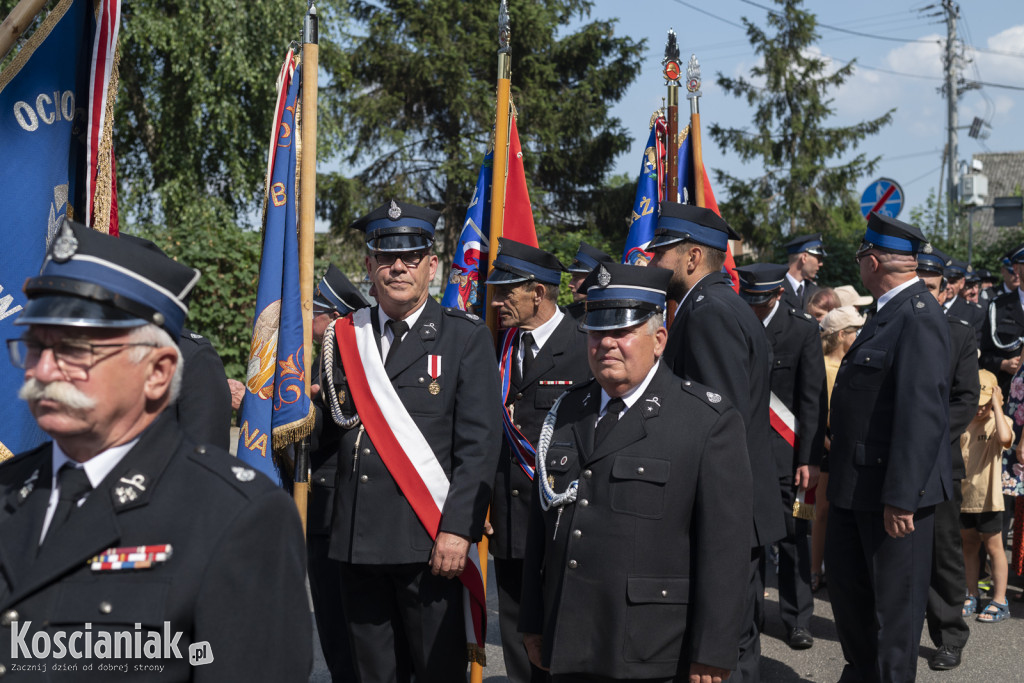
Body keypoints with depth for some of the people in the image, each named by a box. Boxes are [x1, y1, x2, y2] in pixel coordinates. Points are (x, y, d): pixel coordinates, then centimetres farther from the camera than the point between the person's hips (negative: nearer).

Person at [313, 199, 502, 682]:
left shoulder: (464, 337, -1)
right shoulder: (345, 337, 11)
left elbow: (479, 443, -6)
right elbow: (330, 436, 15)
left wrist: (458, 530, -14)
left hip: (428, 543, -4)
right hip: (358, 541, 4)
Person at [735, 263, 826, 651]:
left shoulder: (802, 328, -3)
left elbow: (813, 399, -4)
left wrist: (809, 458, -9)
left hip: (784, 448, -2)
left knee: (792, 533, 4)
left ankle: (797, 619, 15)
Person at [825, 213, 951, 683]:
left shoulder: (919, 316, -19)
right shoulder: (888, 313, 13)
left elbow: (923, 411, -25)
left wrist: (901, 496, -26)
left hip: (895, 489, -10)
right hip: (856, 485, 10)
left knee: (894, 599, 4)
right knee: (846, 582, 20)